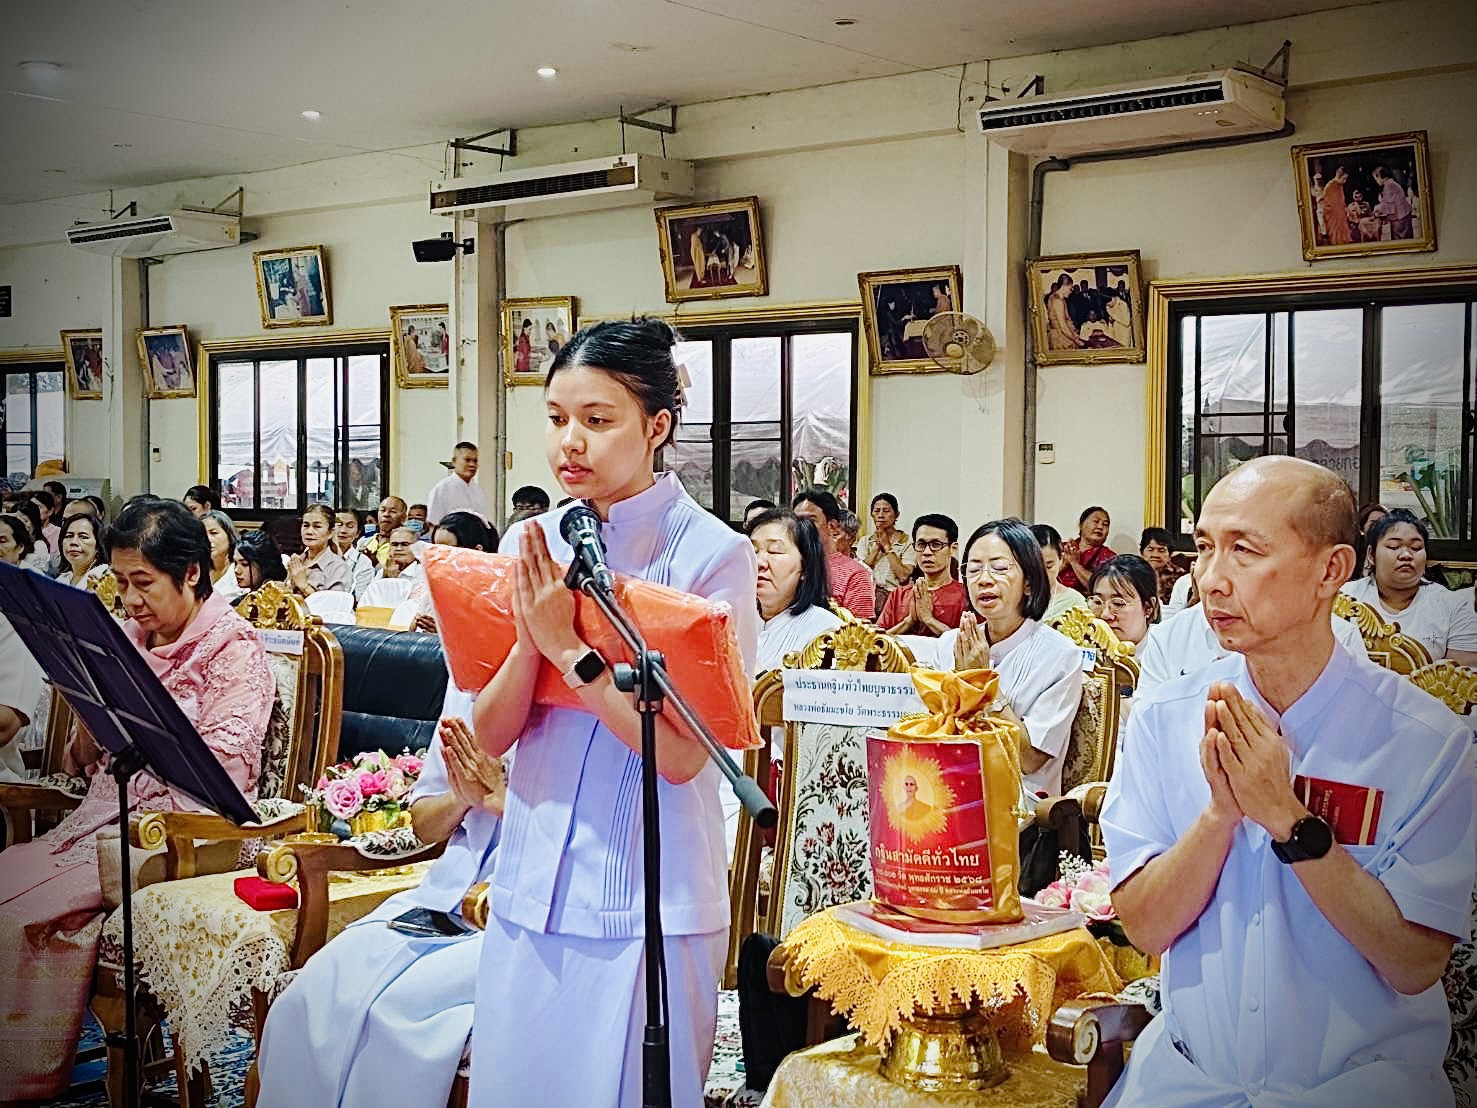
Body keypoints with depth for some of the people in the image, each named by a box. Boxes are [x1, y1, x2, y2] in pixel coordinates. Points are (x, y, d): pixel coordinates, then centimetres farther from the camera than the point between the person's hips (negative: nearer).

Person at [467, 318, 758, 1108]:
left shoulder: (712, 554, -12)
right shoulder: (529, 546, 4)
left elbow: (681, 754, -17)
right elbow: (491, 734, 1)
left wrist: (569, 648, -18)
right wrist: (530, 640, -16)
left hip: (647, 904, -5)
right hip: (529, 886, 5)